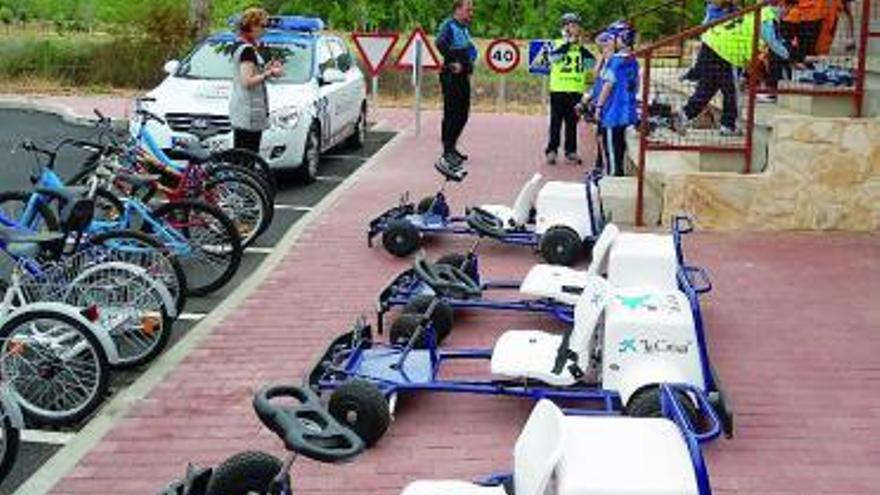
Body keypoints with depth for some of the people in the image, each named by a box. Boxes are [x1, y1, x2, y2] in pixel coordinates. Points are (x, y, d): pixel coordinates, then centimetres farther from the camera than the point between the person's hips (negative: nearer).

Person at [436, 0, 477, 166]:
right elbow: (440, 43, -27)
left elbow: (471, 50, 25)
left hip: (463, 76, 8)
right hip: (451, 77, -8)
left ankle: (451, 146, 24)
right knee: (451, 114, -6)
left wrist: (469, 66, 9)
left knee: (463, 115, 12)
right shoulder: (448, 25, -9)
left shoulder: (465, 28, 17)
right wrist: (453, 62, -23)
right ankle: (448, 151, 0)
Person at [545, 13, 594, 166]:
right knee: (556, 122, -1)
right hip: (559, 90, -3)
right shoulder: (558, 44, 2)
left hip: (576, 91, 3)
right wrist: (569, 43, -20)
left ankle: (571, 151, 14)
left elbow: (591, 63, -2)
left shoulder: (581, 48, 11)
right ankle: (552, 150, 3)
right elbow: (554, 56, -19)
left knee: (572, 123, 8)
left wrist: (581, 47, -11)